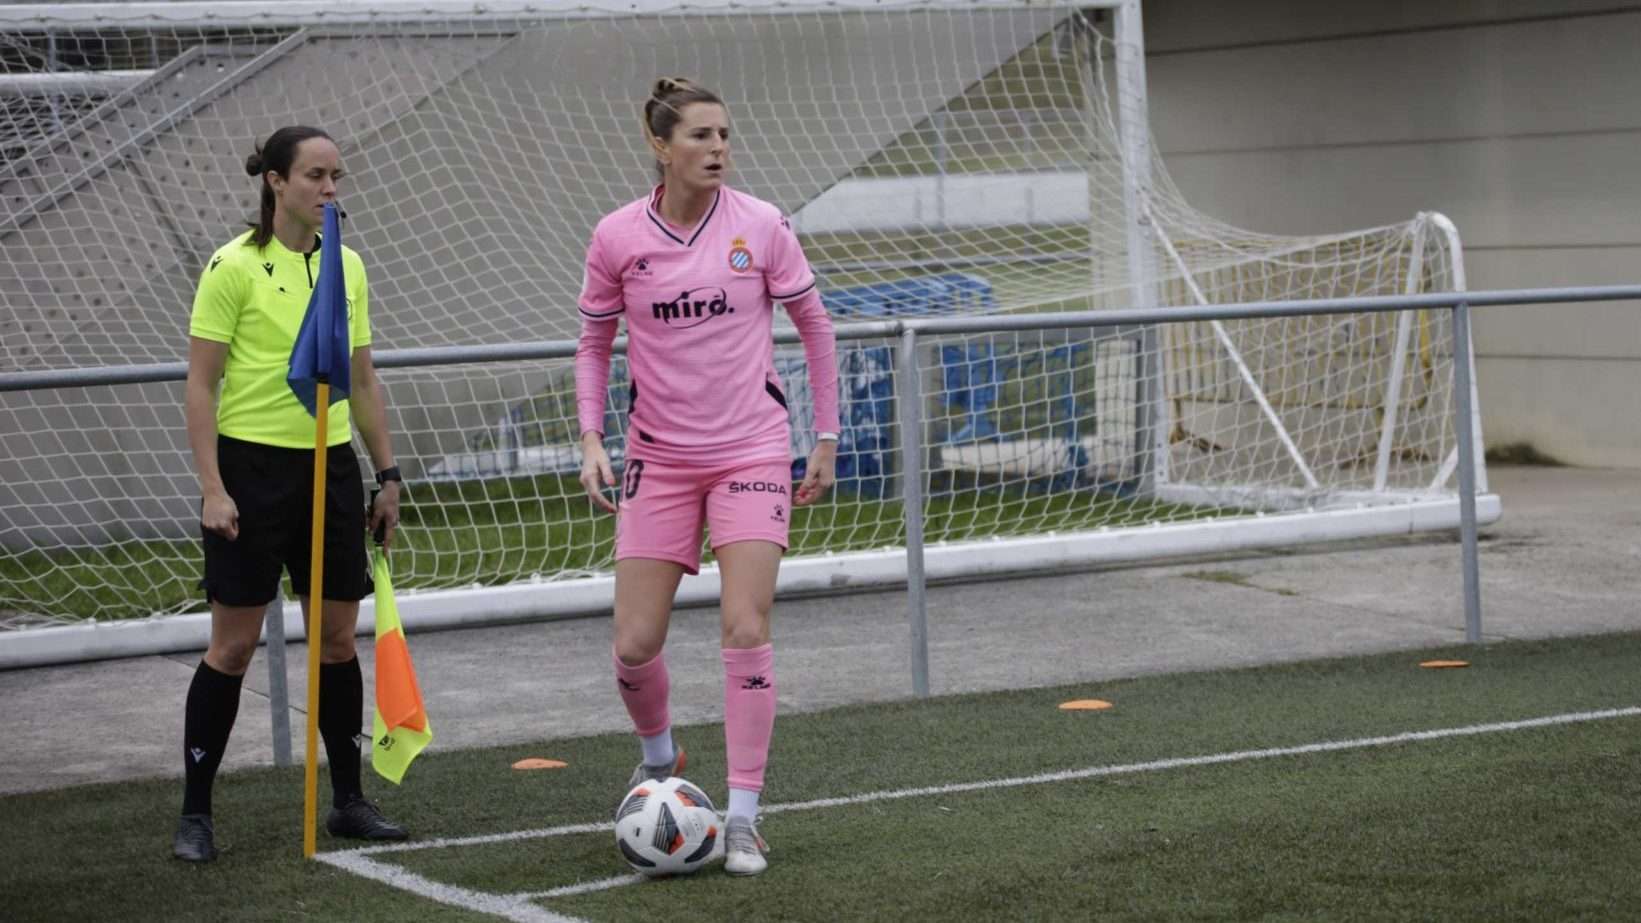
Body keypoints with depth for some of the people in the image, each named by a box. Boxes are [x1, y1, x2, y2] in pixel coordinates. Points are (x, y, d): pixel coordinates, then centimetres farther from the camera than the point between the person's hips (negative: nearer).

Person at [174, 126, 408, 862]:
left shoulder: (347, 266, 9)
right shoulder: (234, 266, -9)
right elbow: (200, 384, -10)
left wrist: (387, 476, 12)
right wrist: (212, 488, -16)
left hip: (330, 468, 6)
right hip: (252, 467, -5)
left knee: (338, 637, 8)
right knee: (233, 644, -2)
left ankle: (349, 801, 19)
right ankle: (194, 814, 8)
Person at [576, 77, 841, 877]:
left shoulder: (759, 226, -6)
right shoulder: (617, 238, -4)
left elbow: (814, 325, 5)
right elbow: (593, 343, 9)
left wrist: (826, 437, 5)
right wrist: (591, 438, -2)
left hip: (751, 450, -1)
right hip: (659, 454, 1)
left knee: (745, 630, -12)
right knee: (635, 644, -2)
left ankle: (742, 817, -3)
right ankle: (659, 757, 31)